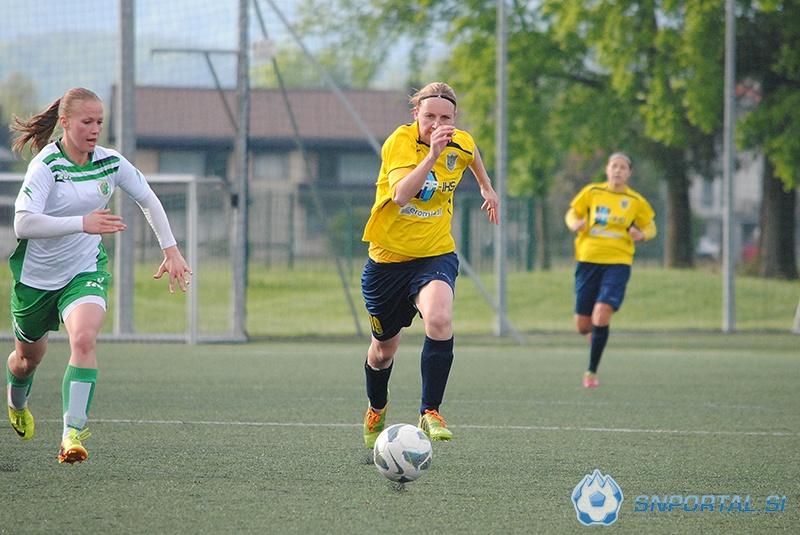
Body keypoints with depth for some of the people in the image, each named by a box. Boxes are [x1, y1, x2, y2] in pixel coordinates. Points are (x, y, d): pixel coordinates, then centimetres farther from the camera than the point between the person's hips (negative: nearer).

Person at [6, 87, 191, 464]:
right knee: (29, 355, 18)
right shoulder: (47, 165, -22)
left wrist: (171, 250, 8)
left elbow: (148, 199, 13)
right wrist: (82, 224, -43)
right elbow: (23, 223, -35)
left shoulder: (111, 163, -6)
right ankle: (17, 404, 54)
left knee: (84, 339, -27)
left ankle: (73, 433, -30)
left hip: (85, 270, 2)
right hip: (36, 274, -2)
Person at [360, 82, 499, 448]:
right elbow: (401, 195, -39)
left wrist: (486, 188, 32)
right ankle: (376, 411, 48)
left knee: (439, 319, -32)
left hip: (436, 255, 1)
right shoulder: (399, 142, -21)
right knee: (384, 348, 16)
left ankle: (430, 413, -23)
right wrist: (432, 154, -48)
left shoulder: (460, 143, -7)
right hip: (388, 257, -1)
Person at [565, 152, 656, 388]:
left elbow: (650, 227, 13)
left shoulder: (636, 201, 2)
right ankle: (595, 333, 41)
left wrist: (641, 234, -11)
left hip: (617, 263, -2)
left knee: (602, 314, -21)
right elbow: (572, 213, 12)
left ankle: (592, 371, -9)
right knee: (582, 325, 2)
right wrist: (575, 224, -11)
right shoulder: (592, 192, 2)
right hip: (588, 260, 2)